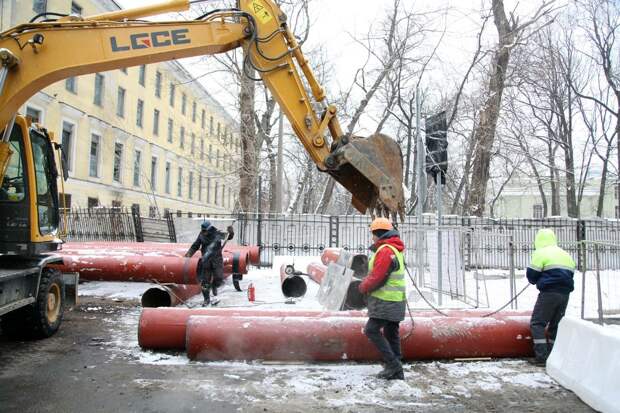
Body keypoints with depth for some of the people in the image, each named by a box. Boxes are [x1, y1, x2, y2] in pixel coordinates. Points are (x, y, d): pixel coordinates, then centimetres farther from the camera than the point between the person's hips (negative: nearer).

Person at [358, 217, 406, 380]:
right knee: (391, 334, 13)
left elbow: (376, 277, -19)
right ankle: (396, 372, 18)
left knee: (372, 330, -9)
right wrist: (367, 282, 8)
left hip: (386, 301, -10)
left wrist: (363, 287, -3)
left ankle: (393, 364, -8)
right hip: (395, 300, 10)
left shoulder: (385, 250, -17)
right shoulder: (396, 249, 16)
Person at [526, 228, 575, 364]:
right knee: (555, 324, 16)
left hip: (549, 293, -7)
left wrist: (539, 281, 14)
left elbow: (531, 275, -5)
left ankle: (541, 356, -9)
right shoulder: (566, 254, 19)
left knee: (537, 323, -1)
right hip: (565, 293, 7)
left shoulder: (540, 253, -4)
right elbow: (570, 273, 19)